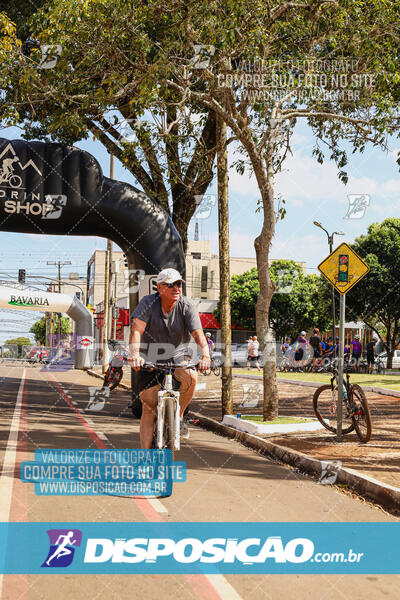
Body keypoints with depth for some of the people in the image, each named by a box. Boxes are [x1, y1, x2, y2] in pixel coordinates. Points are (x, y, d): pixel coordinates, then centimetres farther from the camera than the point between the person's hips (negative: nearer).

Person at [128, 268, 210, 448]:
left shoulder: (186, 306, -12)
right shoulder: (148, 303, -15)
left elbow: (198, 334, -20)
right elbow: (136, 331, -26)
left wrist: (205, 356, -39)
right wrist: (135, 355, -43)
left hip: (177, 356, 1)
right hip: (150, 359, -1)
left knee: (190, 377, -31)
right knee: (149, 408, -5)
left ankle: (178, 416, -5)